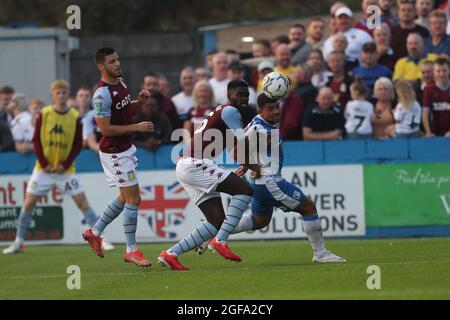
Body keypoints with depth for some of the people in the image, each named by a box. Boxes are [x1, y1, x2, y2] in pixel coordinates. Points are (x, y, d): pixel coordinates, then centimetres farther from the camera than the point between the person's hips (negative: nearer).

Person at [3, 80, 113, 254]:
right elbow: (36, 141, -3)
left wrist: (65, 165, -12)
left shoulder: (75, 117, -5)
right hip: (43, 169, 1)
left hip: (66, 169, -1)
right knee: (29, 203, 0)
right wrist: (43, 164, -11)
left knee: (82, 201, -6)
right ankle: (18, 242, 10)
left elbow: (77, 145, -2)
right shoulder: (43, 115, -5)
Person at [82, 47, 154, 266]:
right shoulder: (102, 94, -22)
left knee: (126, 198, 18)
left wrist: (140, 102, 0)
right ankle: (131, 250, 3)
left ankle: (95, 232, 30)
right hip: (114, 152, -9)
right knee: (133, 199, -5)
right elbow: (105, 128, -23)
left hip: (125, 148, 9)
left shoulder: (120, 82, 6)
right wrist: (137, 127, -22)